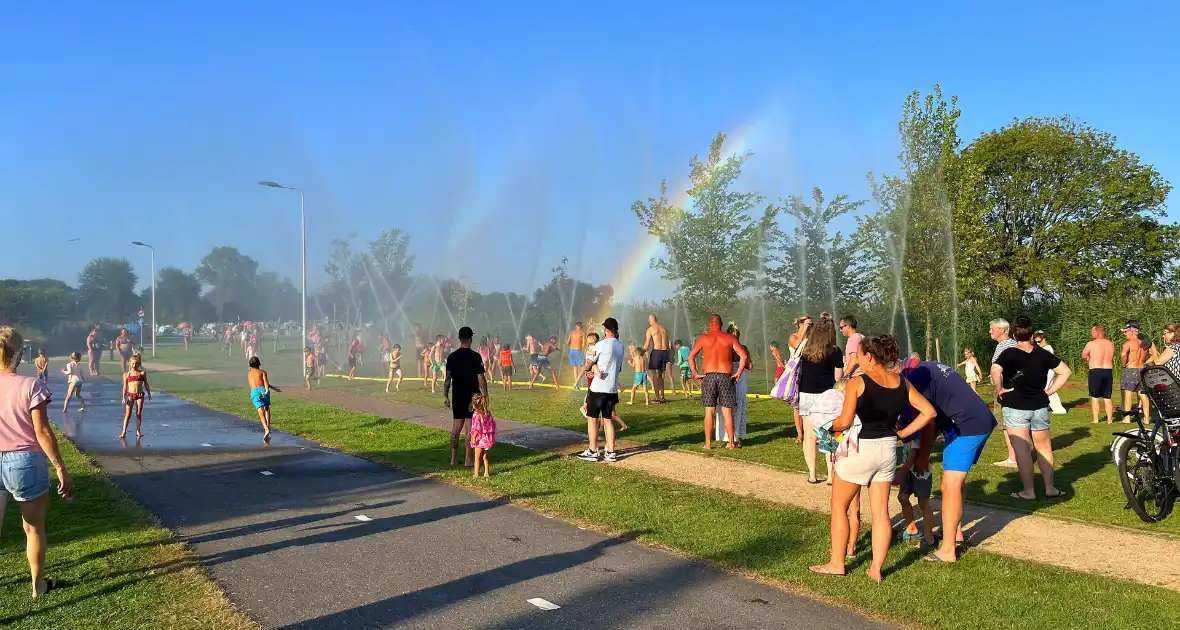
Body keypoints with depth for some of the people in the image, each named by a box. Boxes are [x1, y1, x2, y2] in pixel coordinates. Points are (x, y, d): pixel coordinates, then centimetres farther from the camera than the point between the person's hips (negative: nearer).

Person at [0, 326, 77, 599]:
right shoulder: (30, 386, -13)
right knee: (34, 527, 14)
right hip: (25, 463, -3)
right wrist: (61, 469, -7)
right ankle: (38, 585, 28)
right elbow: (42, 433, -13)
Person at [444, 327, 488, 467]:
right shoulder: (475, 356, -10)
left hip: (457, 397, 4)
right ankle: (468, 460, 3)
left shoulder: (452, 357, 2)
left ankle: (453, 459, 13)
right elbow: (481, 378, -11)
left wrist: (445, 396, 8)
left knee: (456, 427, 11)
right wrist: (485, 395, -5)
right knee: (470, 427, 1)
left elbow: (448, 378, 2)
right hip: (472, 397, -4)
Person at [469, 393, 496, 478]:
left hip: (480, 439, -6)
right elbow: (493, 425, 8)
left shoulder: (476, 415, -17)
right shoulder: (488, 413, 3)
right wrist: (492, 437, 15)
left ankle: (476, 473, 11)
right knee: (485, 456, 18)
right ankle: (487, 472, 20)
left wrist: (473, 438, -11)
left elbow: (476, 428, -19)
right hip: (488, 438, 6)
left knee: (477, 457, 6)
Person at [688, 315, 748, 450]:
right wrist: (738, 373, 1)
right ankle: (731, 443, 6)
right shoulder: (730, 338, 5)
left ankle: (708, 443, 5)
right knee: (727, 412, 4)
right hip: (726, 377, 0)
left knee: (709, 412, 4)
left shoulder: (703, 338, 4)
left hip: (709, 377, 0)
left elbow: (691, 356, -1)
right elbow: (744, 356, -3)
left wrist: (695, 373, 2)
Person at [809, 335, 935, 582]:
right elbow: (928, 412, 4)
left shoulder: (857, 382, -14)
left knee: (839, 506, 12)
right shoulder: (901, 382, 3)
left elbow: (844, 421, -20)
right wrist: (902, 433, 8)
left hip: (859, 449, -5)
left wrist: (827, 427, -1)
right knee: (880, 511, 11)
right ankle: (876, 569, 13)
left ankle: (837, 564, 16)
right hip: (888, 449, 5)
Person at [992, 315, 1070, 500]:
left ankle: (1028, 491, 1)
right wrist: (1049, 390, 7)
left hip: (1015, 407, -4)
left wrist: (1000, 389, -15)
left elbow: (995, 370, -30)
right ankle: (1050, 488, 22)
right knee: (1043, 447, 17)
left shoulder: (1009, 354, -12)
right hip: (1039, 406, 4)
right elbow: (1065, 371, 6)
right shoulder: (1043, 354, 2)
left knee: (1022, 449, -1)